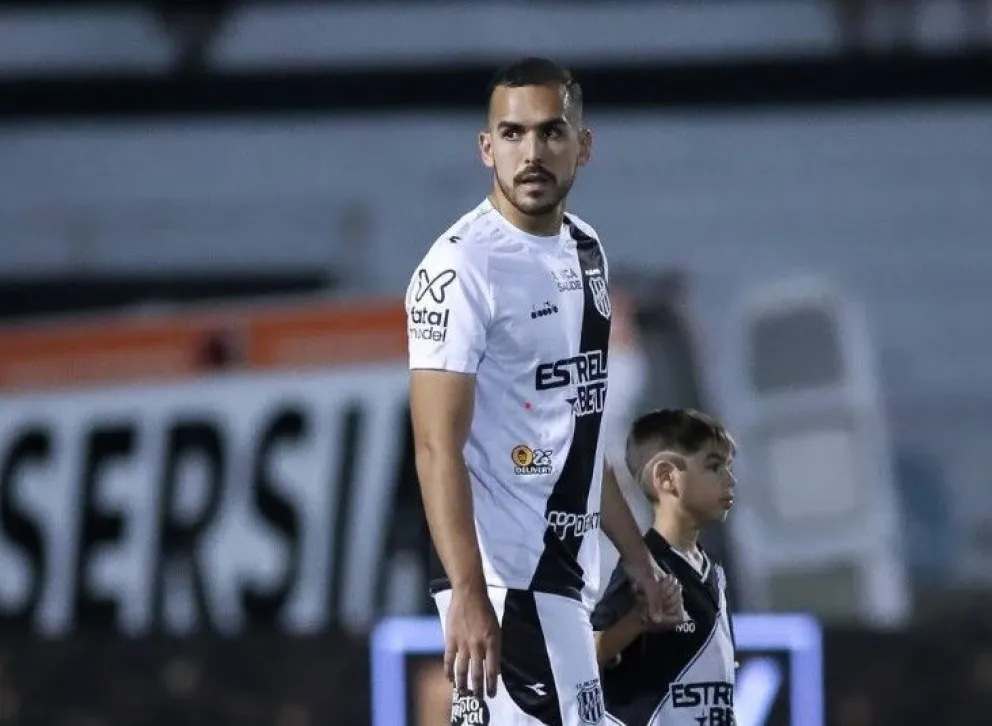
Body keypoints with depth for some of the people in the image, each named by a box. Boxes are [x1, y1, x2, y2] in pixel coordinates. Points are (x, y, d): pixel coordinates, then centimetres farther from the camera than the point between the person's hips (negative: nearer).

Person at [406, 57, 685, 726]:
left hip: (565, 571, 8)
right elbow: (439, 447, -19)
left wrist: (639, 560, 24)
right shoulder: (463, 267, -13)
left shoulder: (587, 253, 14)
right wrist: (468, 593, -28)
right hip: (505, 577, -8)